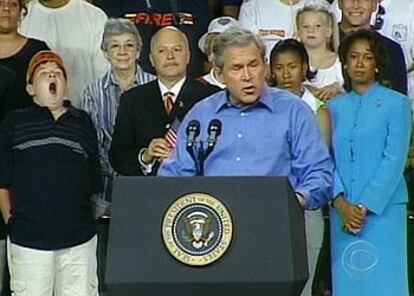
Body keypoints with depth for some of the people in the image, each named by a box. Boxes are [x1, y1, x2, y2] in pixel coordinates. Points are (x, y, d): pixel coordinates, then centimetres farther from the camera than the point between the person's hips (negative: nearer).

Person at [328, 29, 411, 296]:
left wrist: (365, 207, -11)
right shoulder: (334, 107, 12)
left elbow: (395, 160, -6)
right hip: (342, 211, 3)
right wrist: (341, 204, -9)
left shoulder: (397, 104, 2)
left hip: (383, 209, -3)